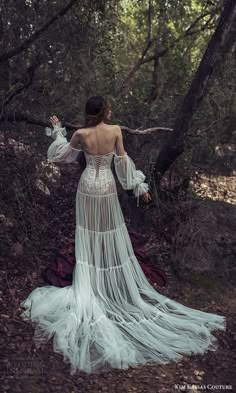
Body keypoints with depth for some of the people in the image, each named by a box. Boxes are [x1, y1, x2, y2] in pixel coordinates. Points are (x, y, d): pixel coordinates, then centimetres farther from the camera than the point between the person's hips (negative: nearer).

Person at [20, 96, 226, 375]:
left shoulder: (81, 134, -10)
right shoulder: (116, 130, -9)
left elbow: (62, 153, 6)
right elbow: (122, 161, -4)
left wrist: (57, 130, 20)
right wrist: (140, 186, 6)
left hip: (87, 186, 0)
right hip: (108, 187, 0)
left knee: (90, 234, 10)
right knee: (112, 233, 14)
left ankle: (90, 286, 18)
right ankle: (115, 284, 26)